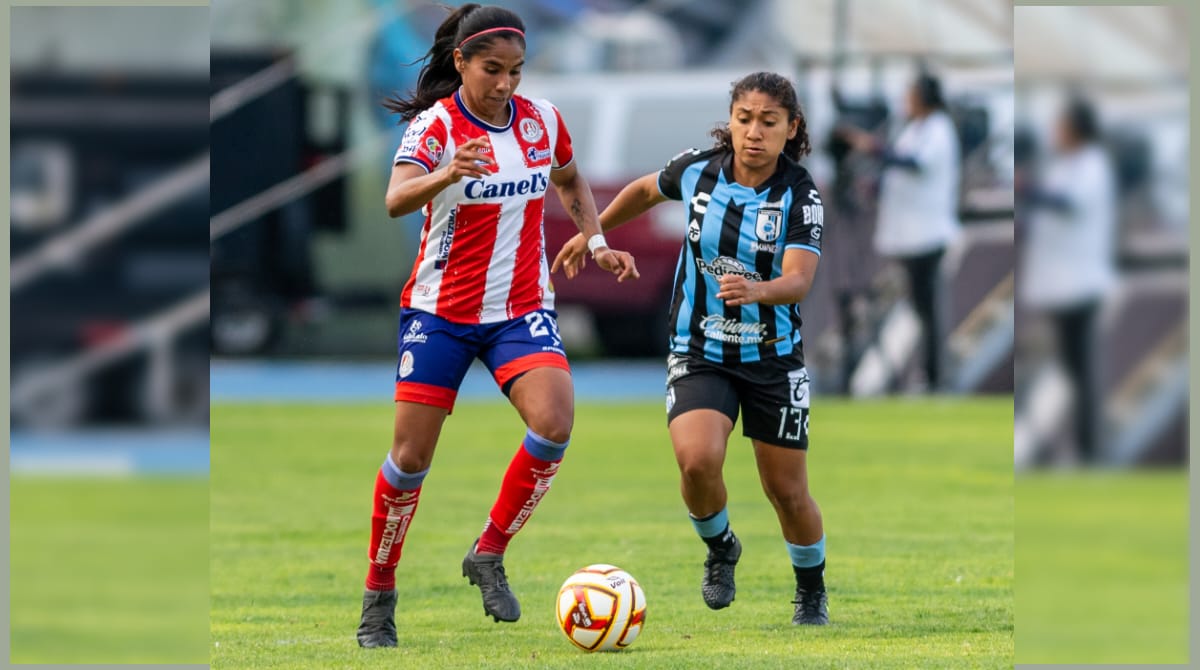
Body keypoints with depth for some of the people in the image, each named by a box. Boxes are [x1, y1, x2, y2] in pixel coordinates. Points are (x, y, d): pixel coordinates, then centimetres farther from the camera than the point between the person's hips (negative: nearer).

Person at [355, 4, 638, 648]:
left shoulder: (542, 120, 1)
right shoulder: (435, 125, -13)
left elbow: (569, 182, 23)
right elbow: (396, 201, -32)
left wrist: (596, 242, 8)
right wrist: (448, 174, -51)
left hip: (522, 310, 3)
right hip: (440, 309, -3)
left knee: (554, 423, -22)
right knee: (411, 456, -2)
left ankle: (489, 554, -4)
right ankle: (378, 594, 17)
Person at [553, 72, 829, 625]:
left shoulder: (801, 197, -15)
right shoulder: (698, 170, -7)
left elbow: (799, 281, -28)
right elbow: (646, 190, 16)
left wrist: (756, 290, -48)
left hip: (773, 358, -1)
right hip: (698, 352, 1)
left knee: (787, 493, 5)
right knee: (697, 460, -25)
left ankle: (812, 590, 34)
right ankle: (720, 549, 7)